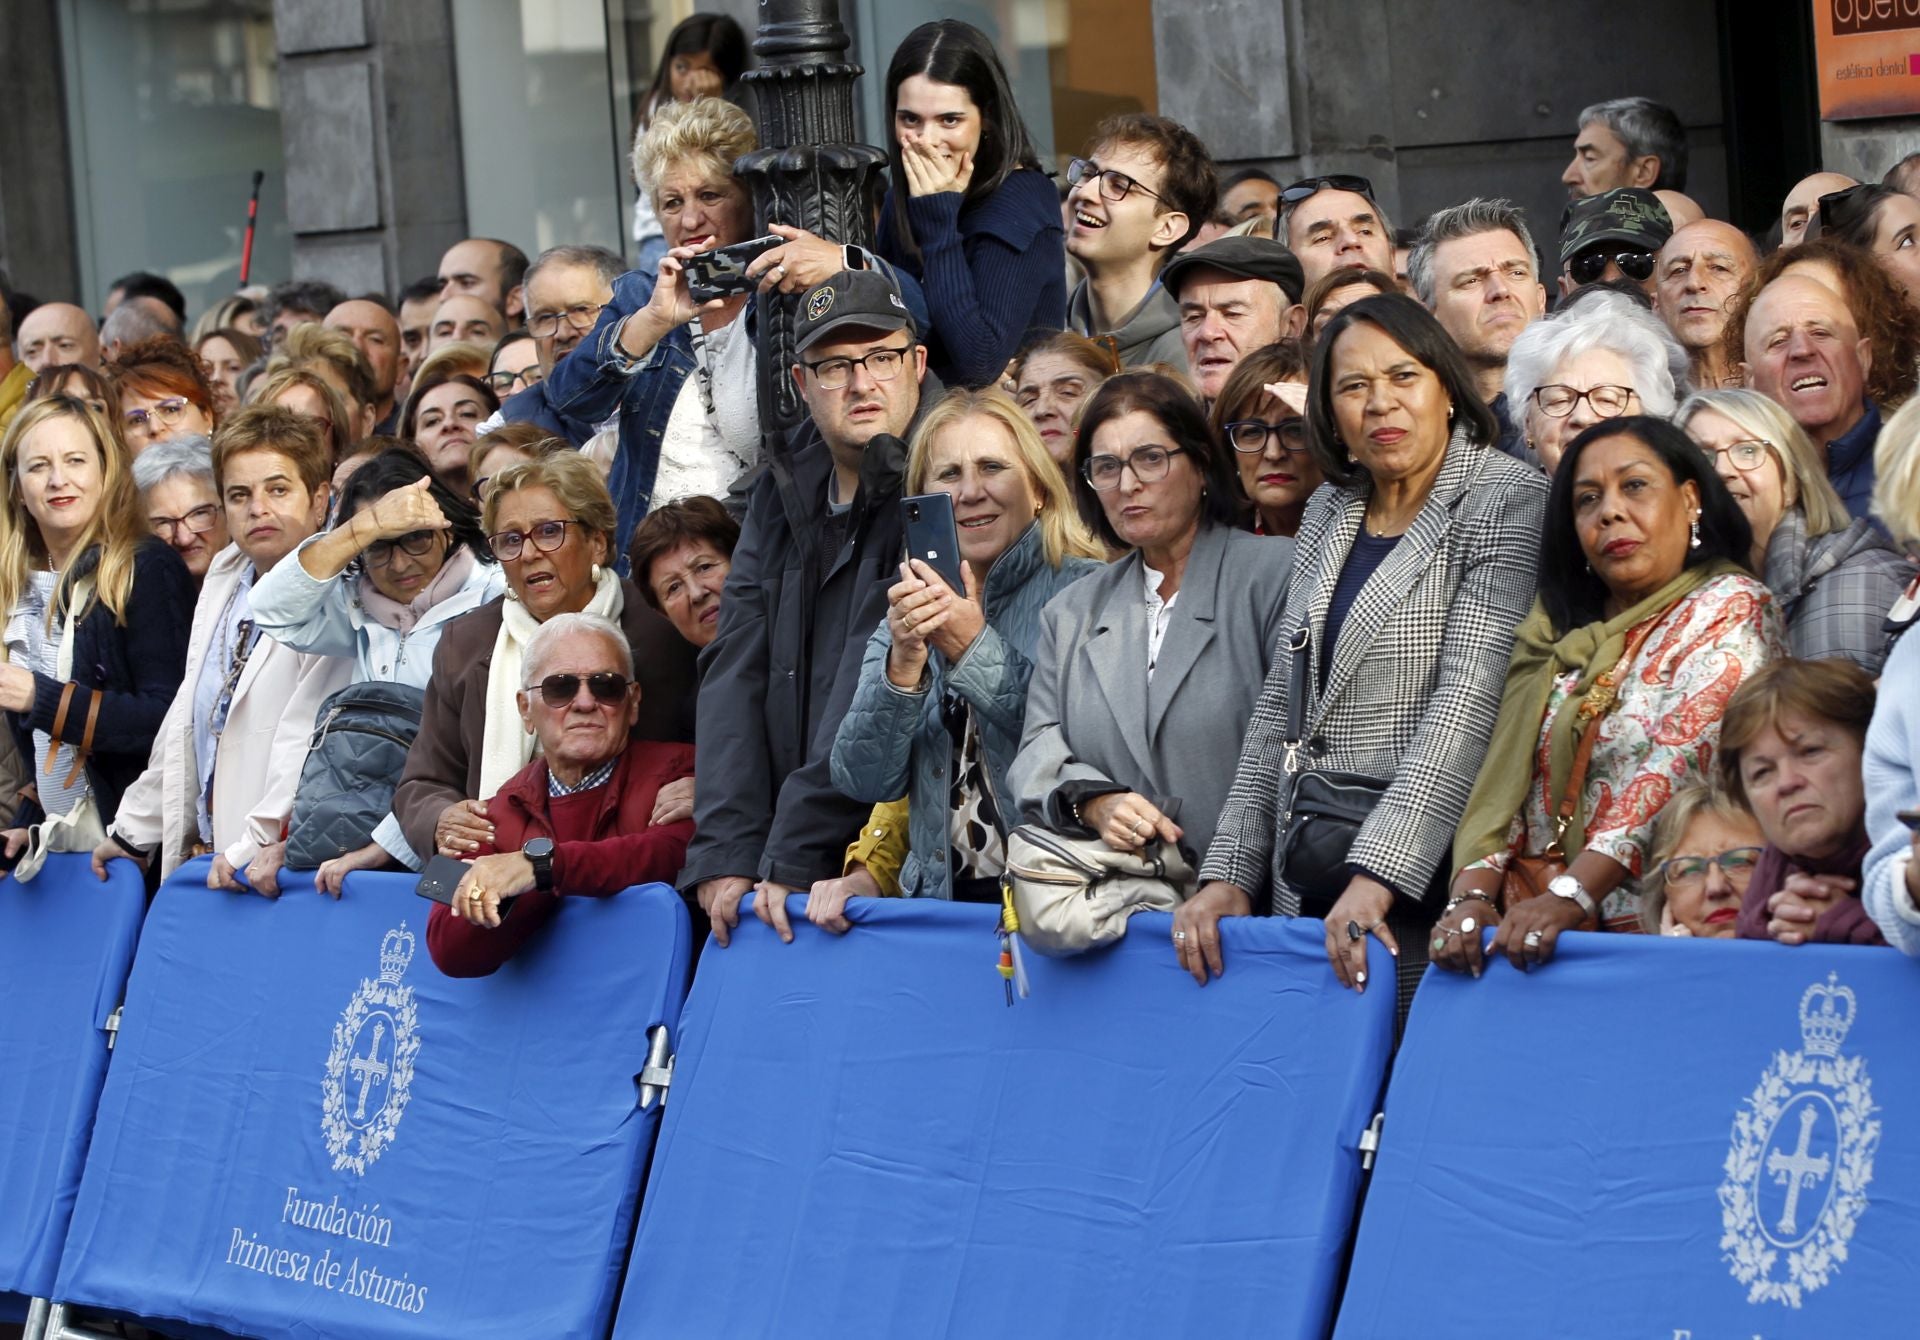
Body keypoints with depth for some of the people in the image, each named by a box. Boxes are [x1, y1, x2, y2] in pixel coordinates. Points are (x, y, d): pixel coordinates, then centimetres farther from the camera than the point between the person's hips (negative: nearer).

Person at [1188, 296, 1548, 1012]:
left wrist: (1378, 877, -25)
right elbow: (1280, 704, 15)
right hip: (1306, 886, 6)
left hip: (1427, 883, -6)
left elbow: (1469, 701, -17)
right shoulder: (1331, 511, 14)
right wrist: (1229, 873, 4)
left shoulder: (1506, 501, -6)